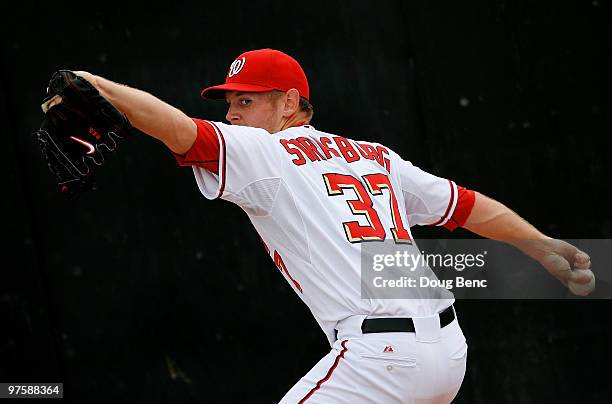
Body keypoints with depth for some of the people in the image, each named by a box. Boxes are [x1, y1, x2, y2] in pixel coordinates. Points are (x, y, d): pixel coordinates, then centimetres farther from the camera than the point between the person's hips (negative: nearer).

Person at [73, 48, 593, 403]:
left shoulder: (263, 152, 2)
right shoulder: (373, 155, 21)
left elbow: (178, 128, -12)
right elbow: (468, 204, 22)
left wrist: (92, 83, -11)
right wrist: (543, 246, 28)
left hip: (379, 356, -8)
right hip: (448, 346, 8)